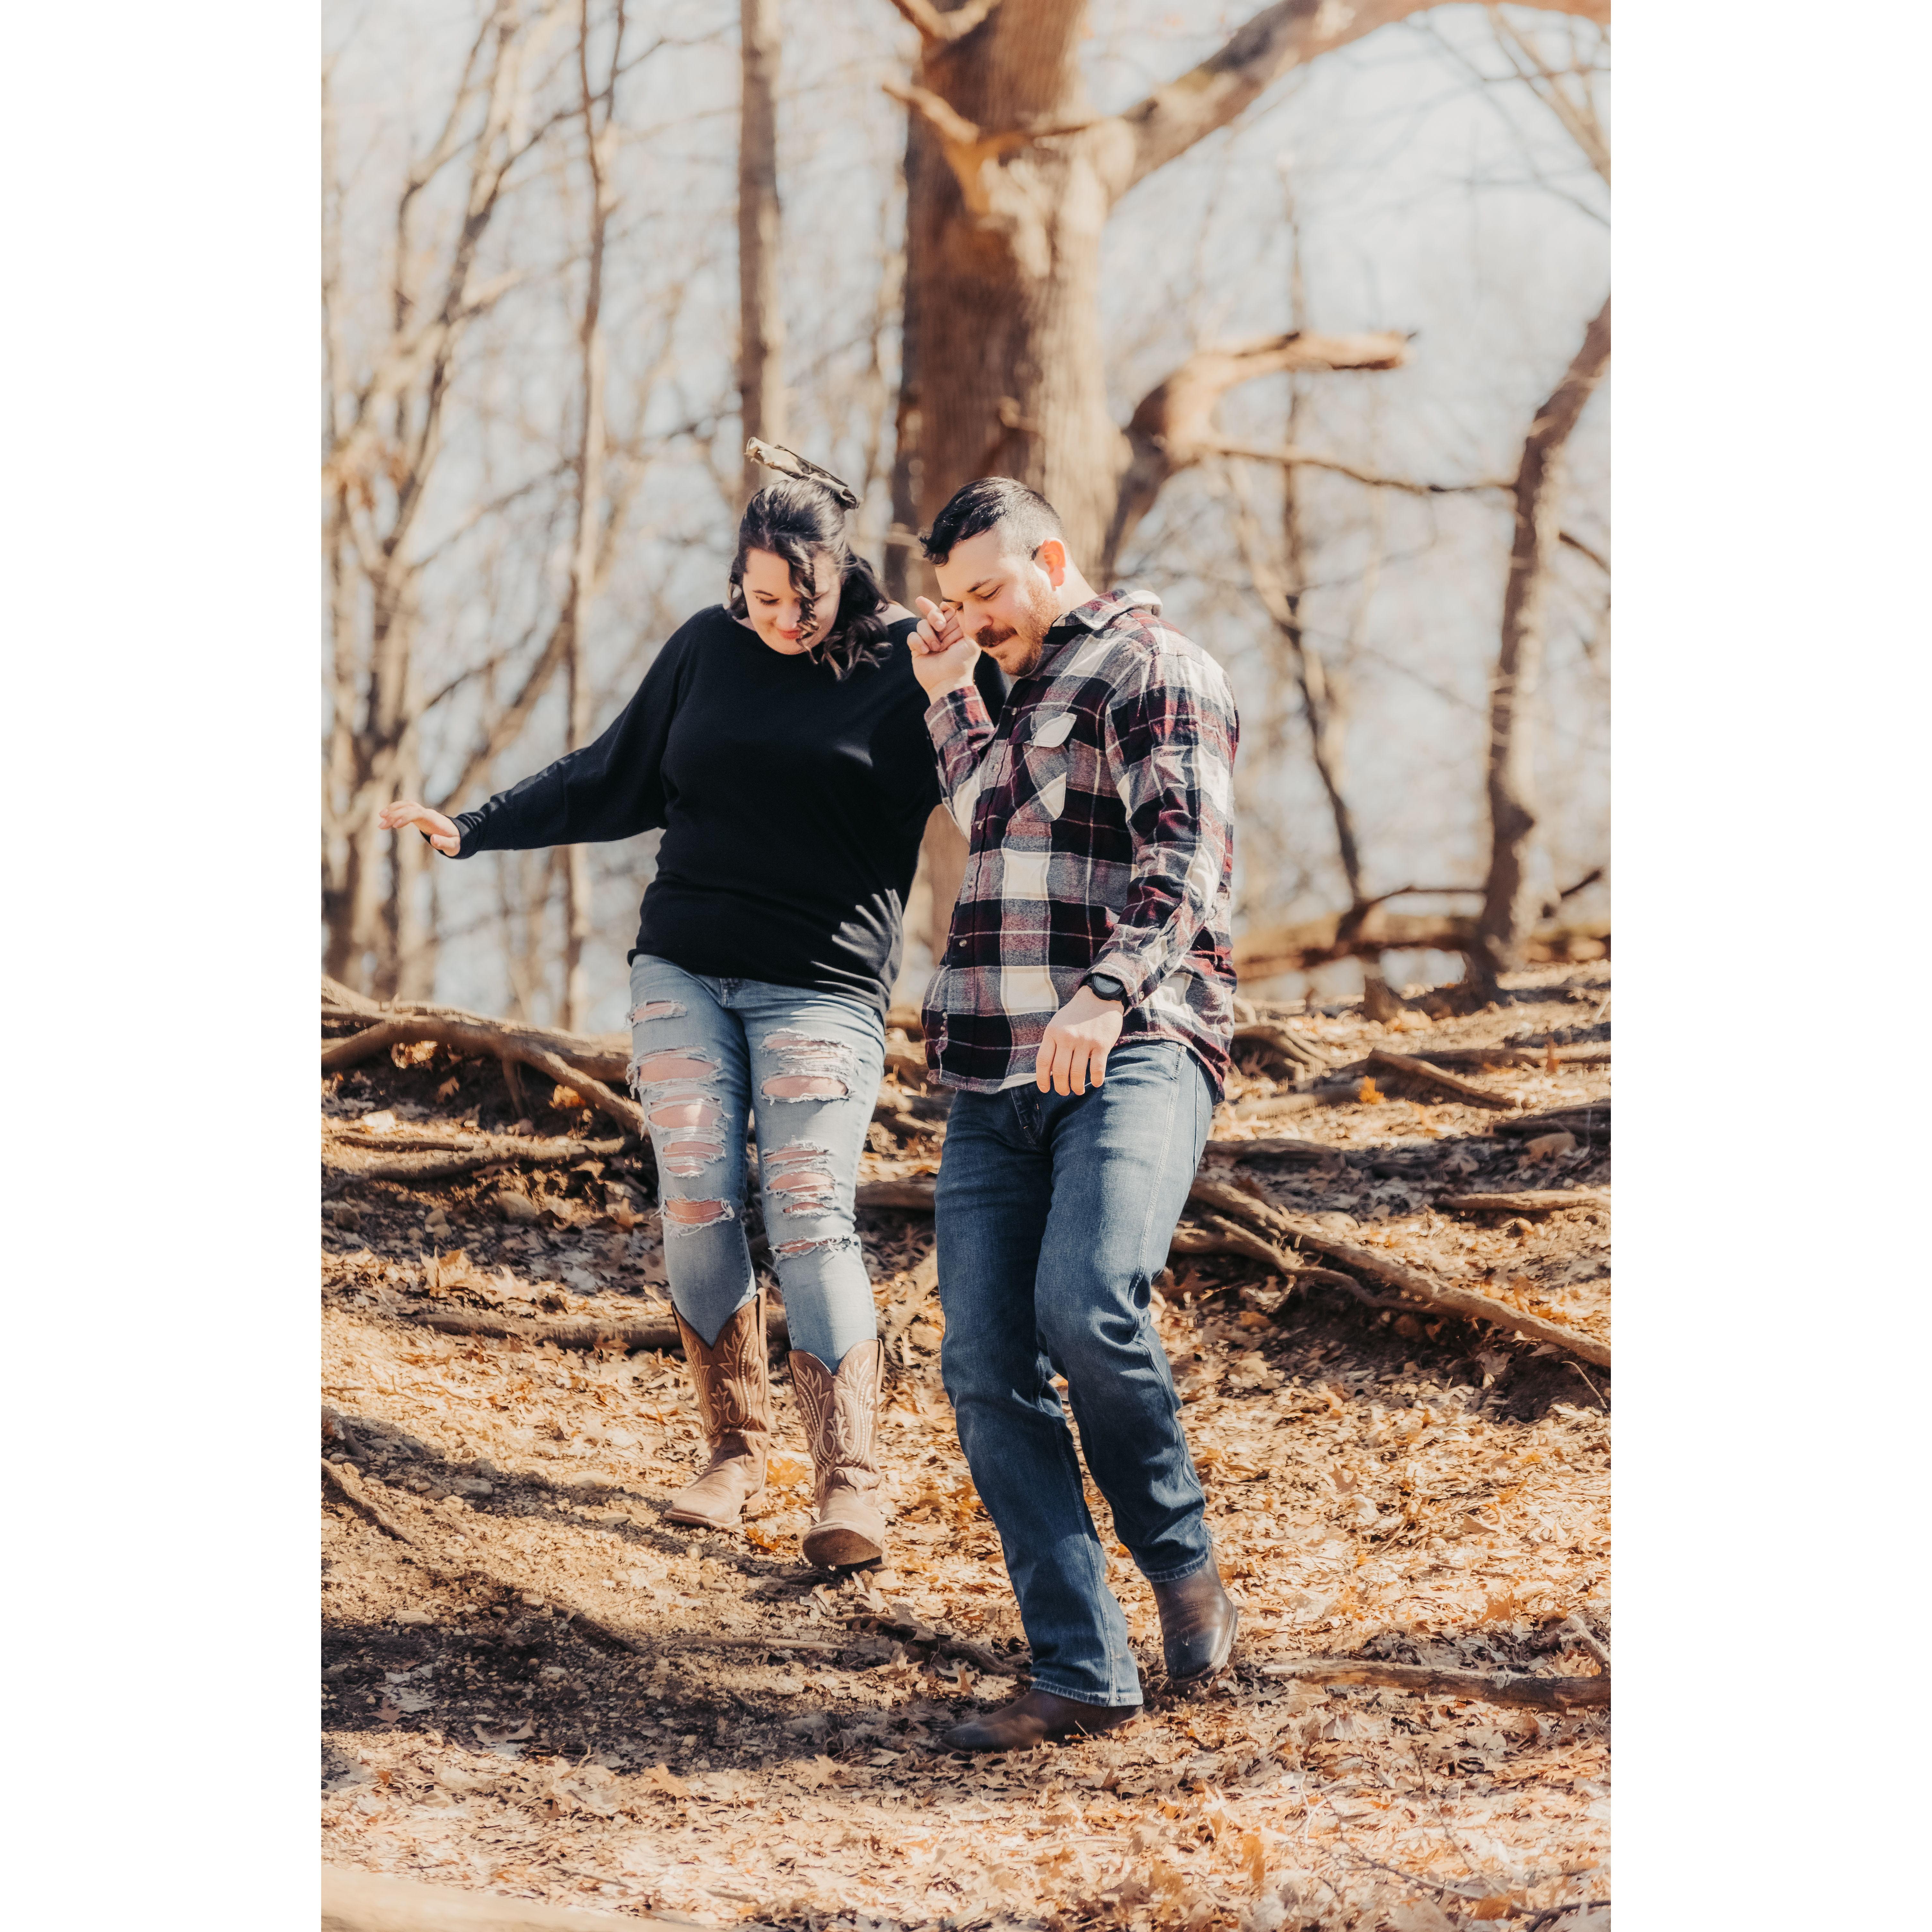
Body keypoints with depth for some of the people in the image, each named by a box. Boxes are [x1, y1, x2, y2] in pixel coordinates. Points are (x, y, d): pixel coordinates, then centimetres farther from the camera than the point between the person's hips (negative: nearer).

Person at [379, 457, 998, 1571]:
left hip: (826, 986, -4)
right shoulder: (708, 651, 8)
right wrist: (475, 828, 15)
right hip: (683, 973, 4)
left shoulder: (902, 663, -2)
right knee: (698, 1211, -2)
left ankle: (852, 1486, -16)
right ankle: (737, 1450, 11)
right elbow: (615, 781, 18)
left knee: (810, 1218, -14)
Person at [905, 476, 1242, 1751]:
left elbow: (1186, 852, -13)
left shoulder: (1157, 669, 1)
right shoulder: (1017, 700, 28)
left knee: (1087, 1308, -28)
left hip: (1133, 1053, -8)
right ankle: (1081, 1674, -3)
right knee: (987, 1369, -5)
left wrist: (1110, 992, -29)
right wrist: (952, 694, 31)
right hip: (994, 1076, 8)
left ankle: (1185, 1570, -5)